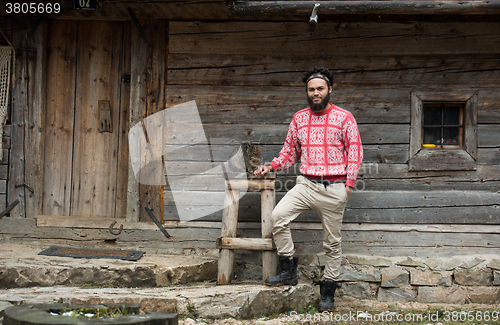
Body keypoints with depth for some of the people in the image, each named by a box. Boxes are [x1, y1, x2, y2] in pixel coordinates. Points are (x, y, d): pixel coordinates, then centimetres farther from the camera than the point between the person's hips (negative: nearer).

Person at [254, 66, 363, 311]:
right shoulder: (298, 118, 9)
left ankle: (328, 292, 17)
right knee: (278, 216, -19)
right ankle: (288, 272, -6)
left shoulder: (344, 118, -1)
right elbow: (290, 151, 16)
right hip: (306, 183, 3)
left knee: (332, 242, 4)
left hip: (334, 188, -3)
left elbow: (355, 152, 0)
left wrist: (349, 183, -9)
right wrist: (270, 167, 1)